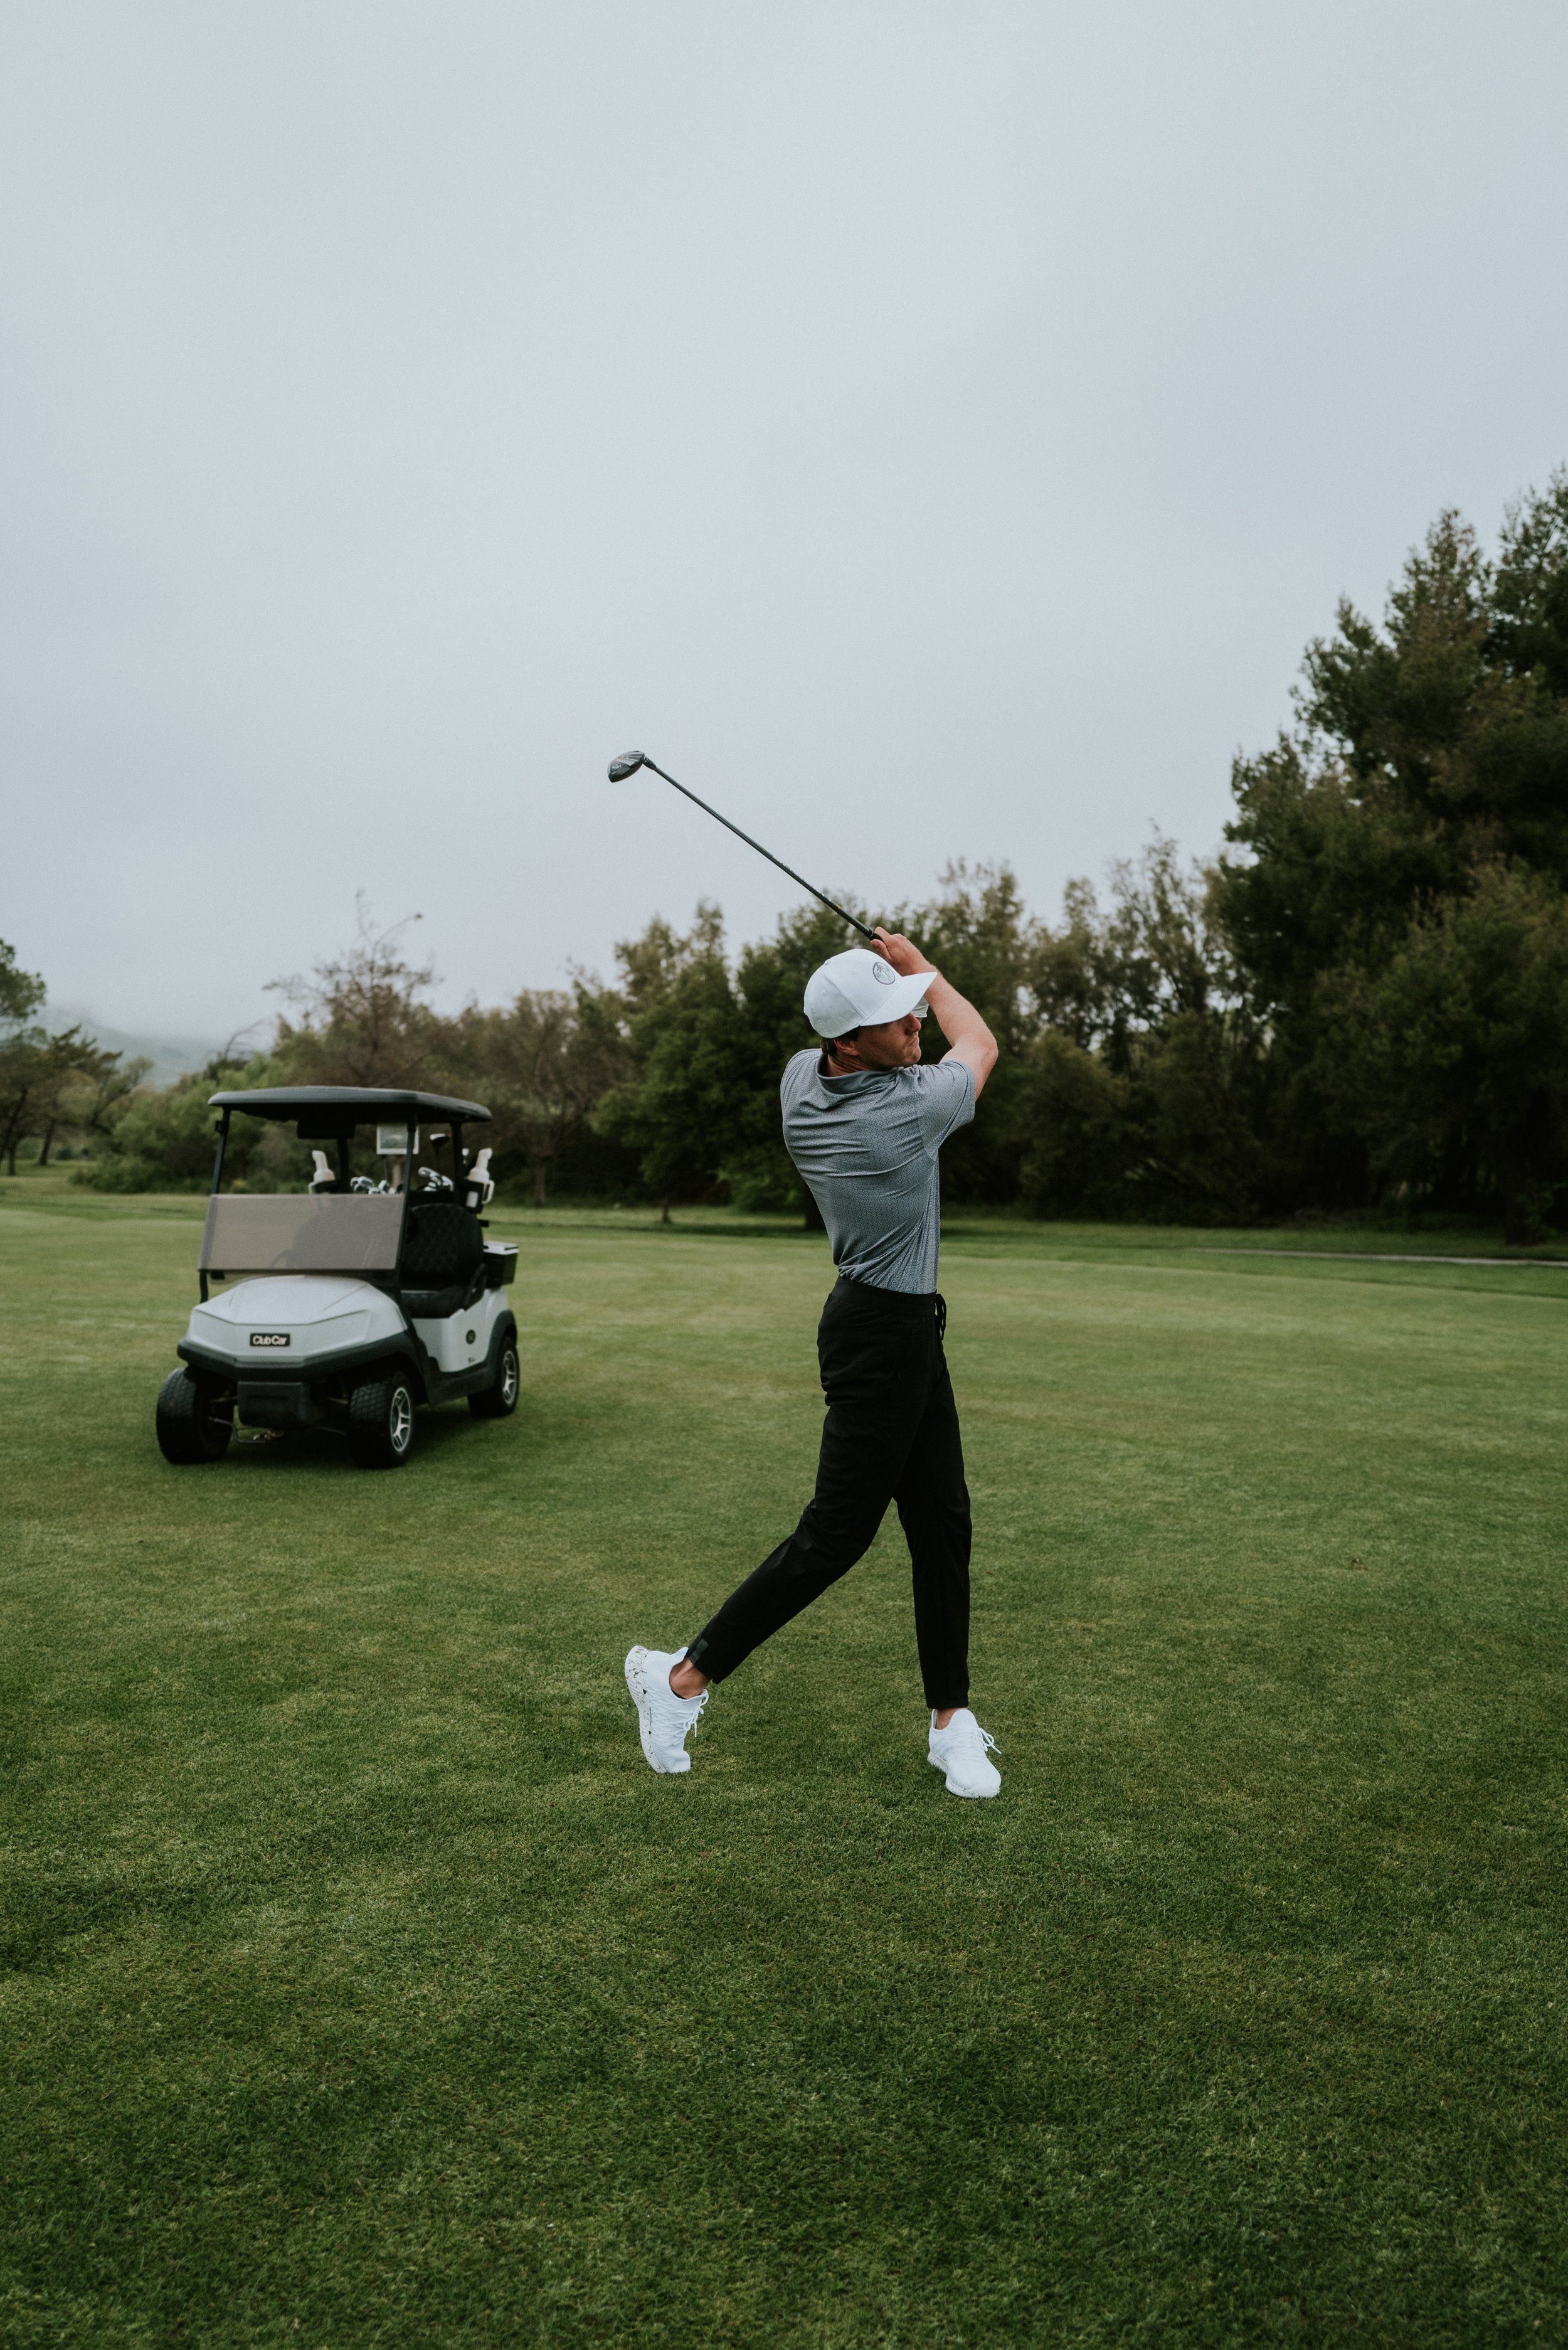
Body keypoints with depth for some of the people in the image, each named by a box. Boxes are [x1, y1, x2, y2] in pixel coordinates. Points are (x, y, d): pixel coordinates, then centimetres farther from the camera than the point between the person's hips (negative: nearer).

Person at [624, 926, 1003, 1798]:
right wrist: (920, 964, 11)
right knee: (835, 1535, -1)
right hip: (884, 1339, -9)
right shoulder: (909, 1108, -23)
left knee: (944, 1525, 12)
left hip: (909, 1331, 9)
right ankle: (683, 1676, 11)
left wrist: (901, 981, 22)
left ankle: (952, 1719, 21)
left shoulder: (802, 1078, -2)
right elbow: (983, 1044, 0)